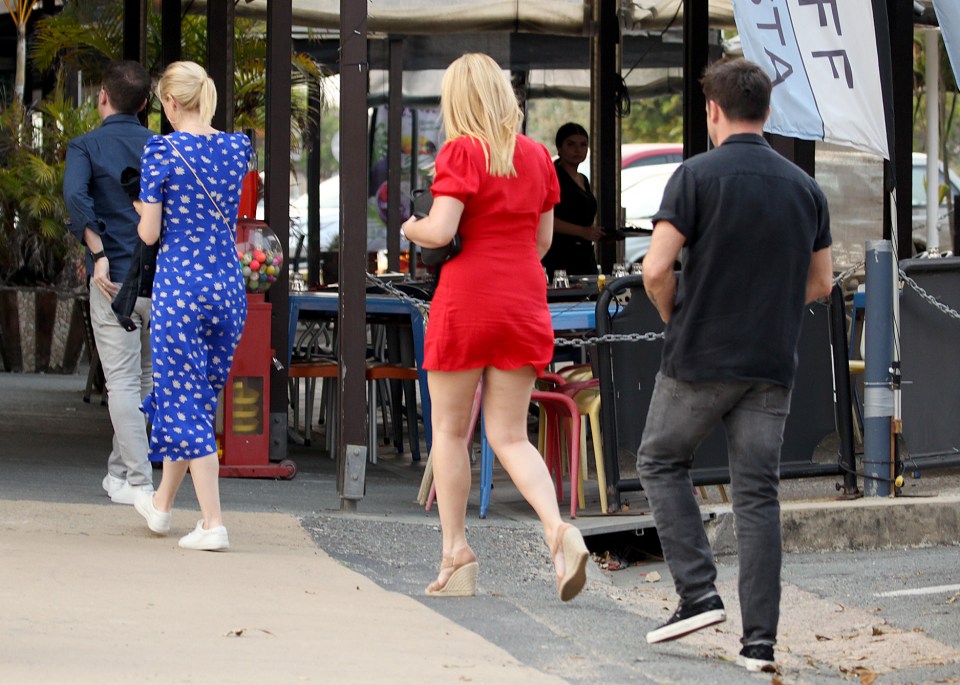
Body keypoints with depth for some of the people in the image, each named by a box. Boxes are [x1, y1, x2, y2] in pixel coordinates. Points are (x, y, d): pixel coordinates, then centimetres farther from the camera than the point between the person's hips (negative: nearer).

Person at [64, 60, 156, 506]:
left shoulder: (86, 146, -1)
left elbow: (75, 195, -20)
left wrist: (99, 255, -18)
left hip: (114, 281, -4)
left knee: (122, 382, 0)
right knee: (146, 378, 16)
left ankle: (137, 482, -3)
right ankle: (120, 468, 23)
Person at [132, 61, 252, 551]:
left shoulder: (160, 152, -10)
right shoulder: (236, 147, 4)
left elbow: (149, 233, -8)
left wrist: (142, 213, 13)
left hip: (179, 284, -5)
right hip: (228, 285, 6)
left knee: (185, 404, -1)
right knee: (199, 397, 18)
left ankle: (212, 524, -9)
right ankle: (161, 503, 34)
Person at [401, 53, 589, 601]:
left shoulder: (461, 152, -9)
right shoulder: (537, 155, 7)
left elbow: (440, 232, -18)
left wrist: (410, 227, 3)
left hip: (465, 302, -5)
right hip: (524, 304, 5)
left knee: (450, 430, 9)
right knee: (510, 435, 6)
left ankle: (456, 554, 7)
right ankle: (559, 529, -18)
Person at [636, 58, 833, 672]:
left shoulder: (698, 176, -10)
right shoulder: (805, 188, 6)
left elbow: (657, 269, -15)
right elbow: (821, 283, 13)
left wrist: (673, 316, 4)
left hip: (700, 359, -4)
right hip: (772, 364, 4)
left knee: (662, 462, 17)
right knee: (758, 494, 6)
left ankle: (698, 592, 3)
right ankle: (761, 639, 0)